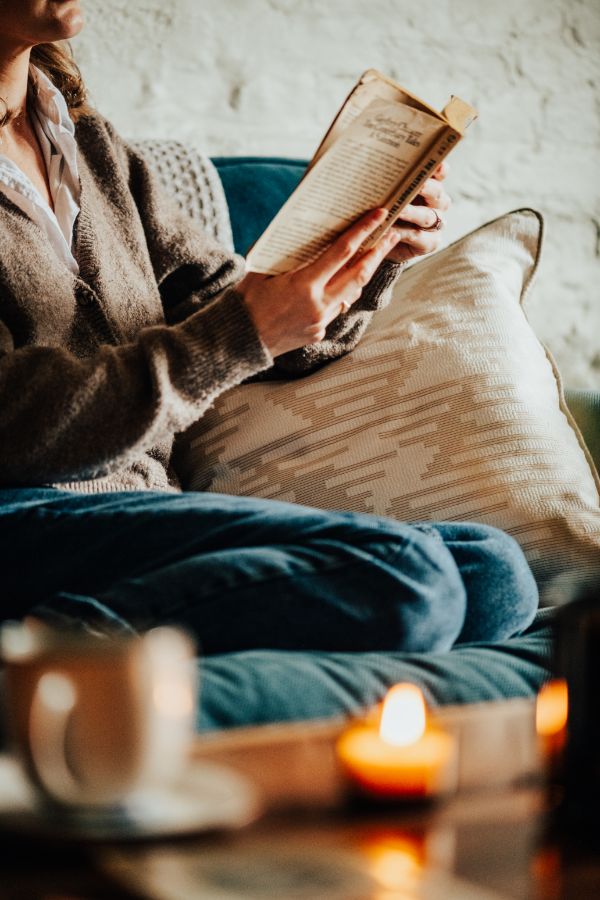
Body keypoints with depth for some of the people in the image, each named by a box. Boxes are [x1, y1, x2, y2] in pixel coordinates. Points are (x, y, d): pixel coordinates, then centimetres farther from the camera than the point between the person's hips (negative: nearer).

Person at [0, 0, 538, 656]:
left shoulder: (89, 143, 21)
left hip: (146, 505, 9)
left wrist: (375, 254, 4)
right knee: (403, 574, -26)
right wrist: (242, 334, -18)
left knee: (494, 571, -10)